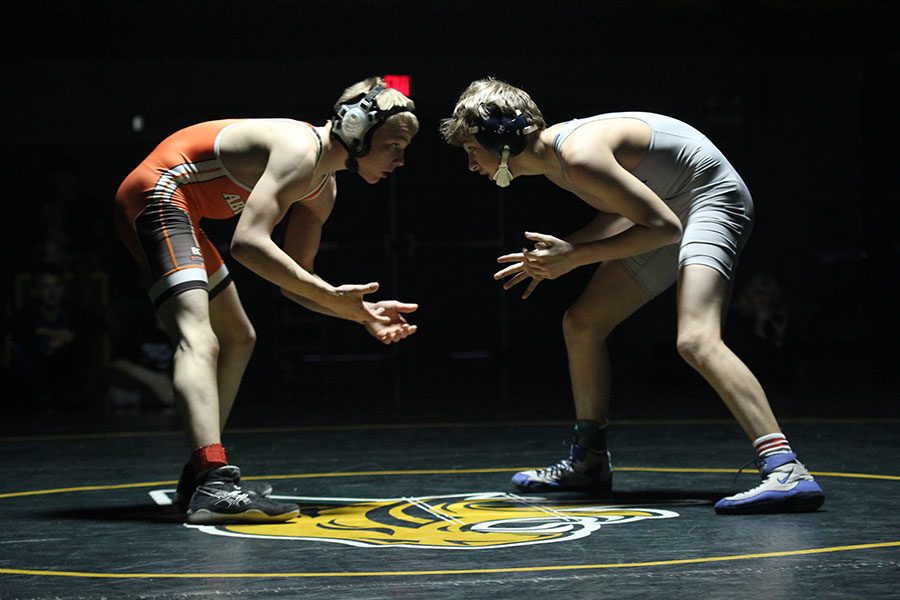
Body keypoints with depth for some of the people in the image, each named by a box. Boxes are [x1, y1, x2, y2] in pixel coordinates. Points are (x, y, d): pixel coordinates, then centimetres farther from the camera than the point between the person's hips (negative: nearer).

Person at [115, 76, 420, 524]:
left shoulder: (323, 189, 10)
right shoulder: (299, 149, -21)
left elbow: (293, 280, 13)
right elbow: (248, 242, -32)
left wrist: (362, 312, -1)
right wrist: (330, 295, -30)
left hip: (180, 212, 12)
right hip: (159, 194, -12)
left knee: (238, 340, 19)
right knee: (199, 340, -28)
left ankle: (200, 478, 23)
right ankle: (214, 484, -43)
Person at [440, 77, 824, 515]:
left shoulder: (579, 155, -28)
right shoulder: (550, 159, 3)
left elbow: (664, 227, -26)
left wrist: (575, 256, -24)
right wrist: (556, 255, 6)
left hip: (711, 197, -10)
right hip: (669, 211, 11)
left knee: (695, 340, -31)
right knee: (581, 323, 13)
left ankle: (786, 471, -38)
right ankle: (588, 462, 26)